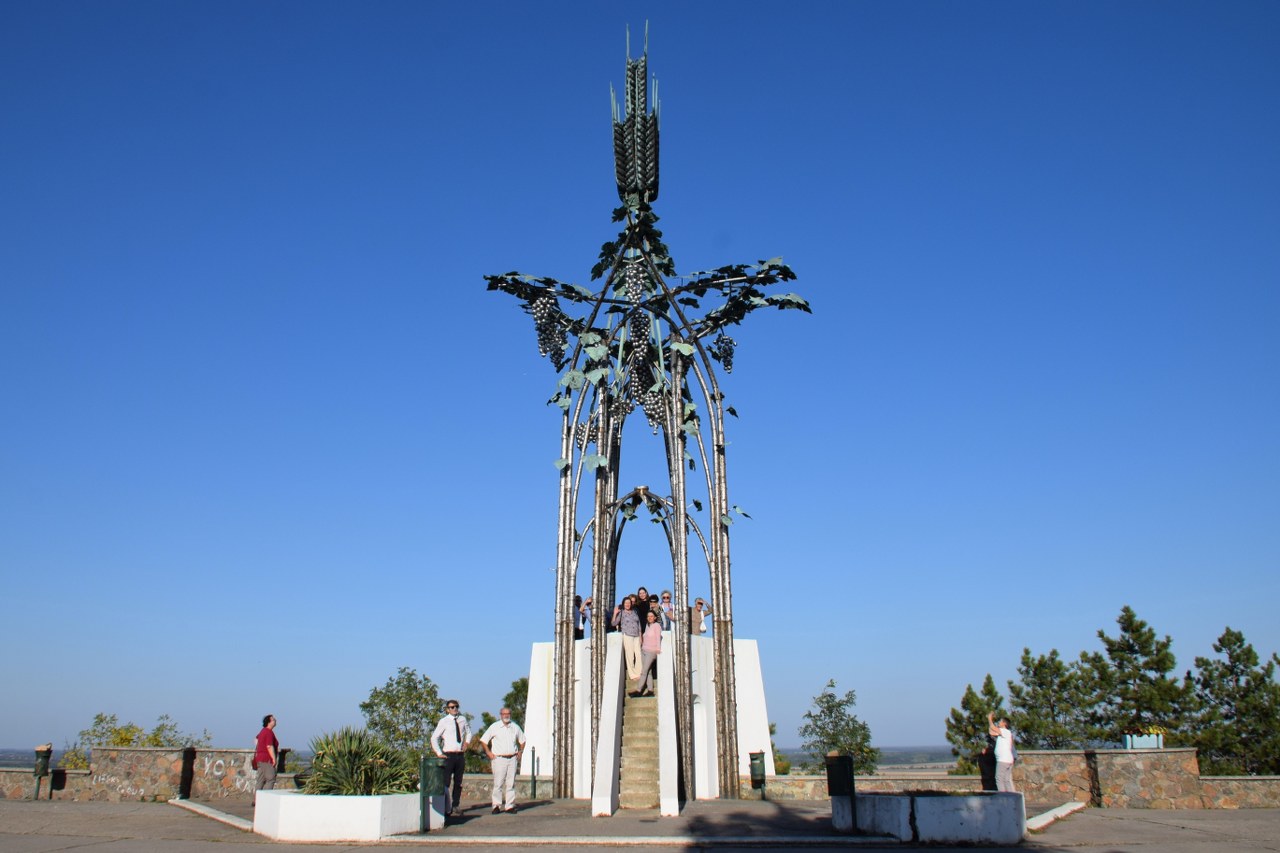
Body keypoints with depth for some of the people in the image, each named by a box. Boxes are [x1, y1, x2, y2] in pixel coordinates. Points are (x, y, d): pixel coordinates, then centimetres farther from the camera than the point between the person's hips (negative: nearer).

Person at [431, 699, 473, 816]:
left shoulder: (462, 719, 8)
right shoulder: (443, 721, -5)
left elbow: (468, 731, 26)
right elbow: (434, 738, -4)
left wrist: (466, 742, 10)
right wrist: (439, 753, -10)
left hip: (460, 755, 5)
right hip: (448, 755, -4)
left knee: (458, 782, 10)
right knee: (445, 782, -8)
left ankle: (456, 806, 19)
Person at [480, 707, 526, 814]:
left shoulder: (515, 727, 13)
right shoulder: (494, 727, 3)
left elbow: (522, 740, 27)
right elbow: (483, 740, 6)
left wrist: (520, 752, 13)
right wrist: (489, 753, -2)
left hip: (512, 759, 3)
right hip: (499, 758, -3)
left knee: (511, 783, 1)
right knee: (498, 783, -7)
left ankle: (509, 806, 5)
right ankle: (497, 805, 0)